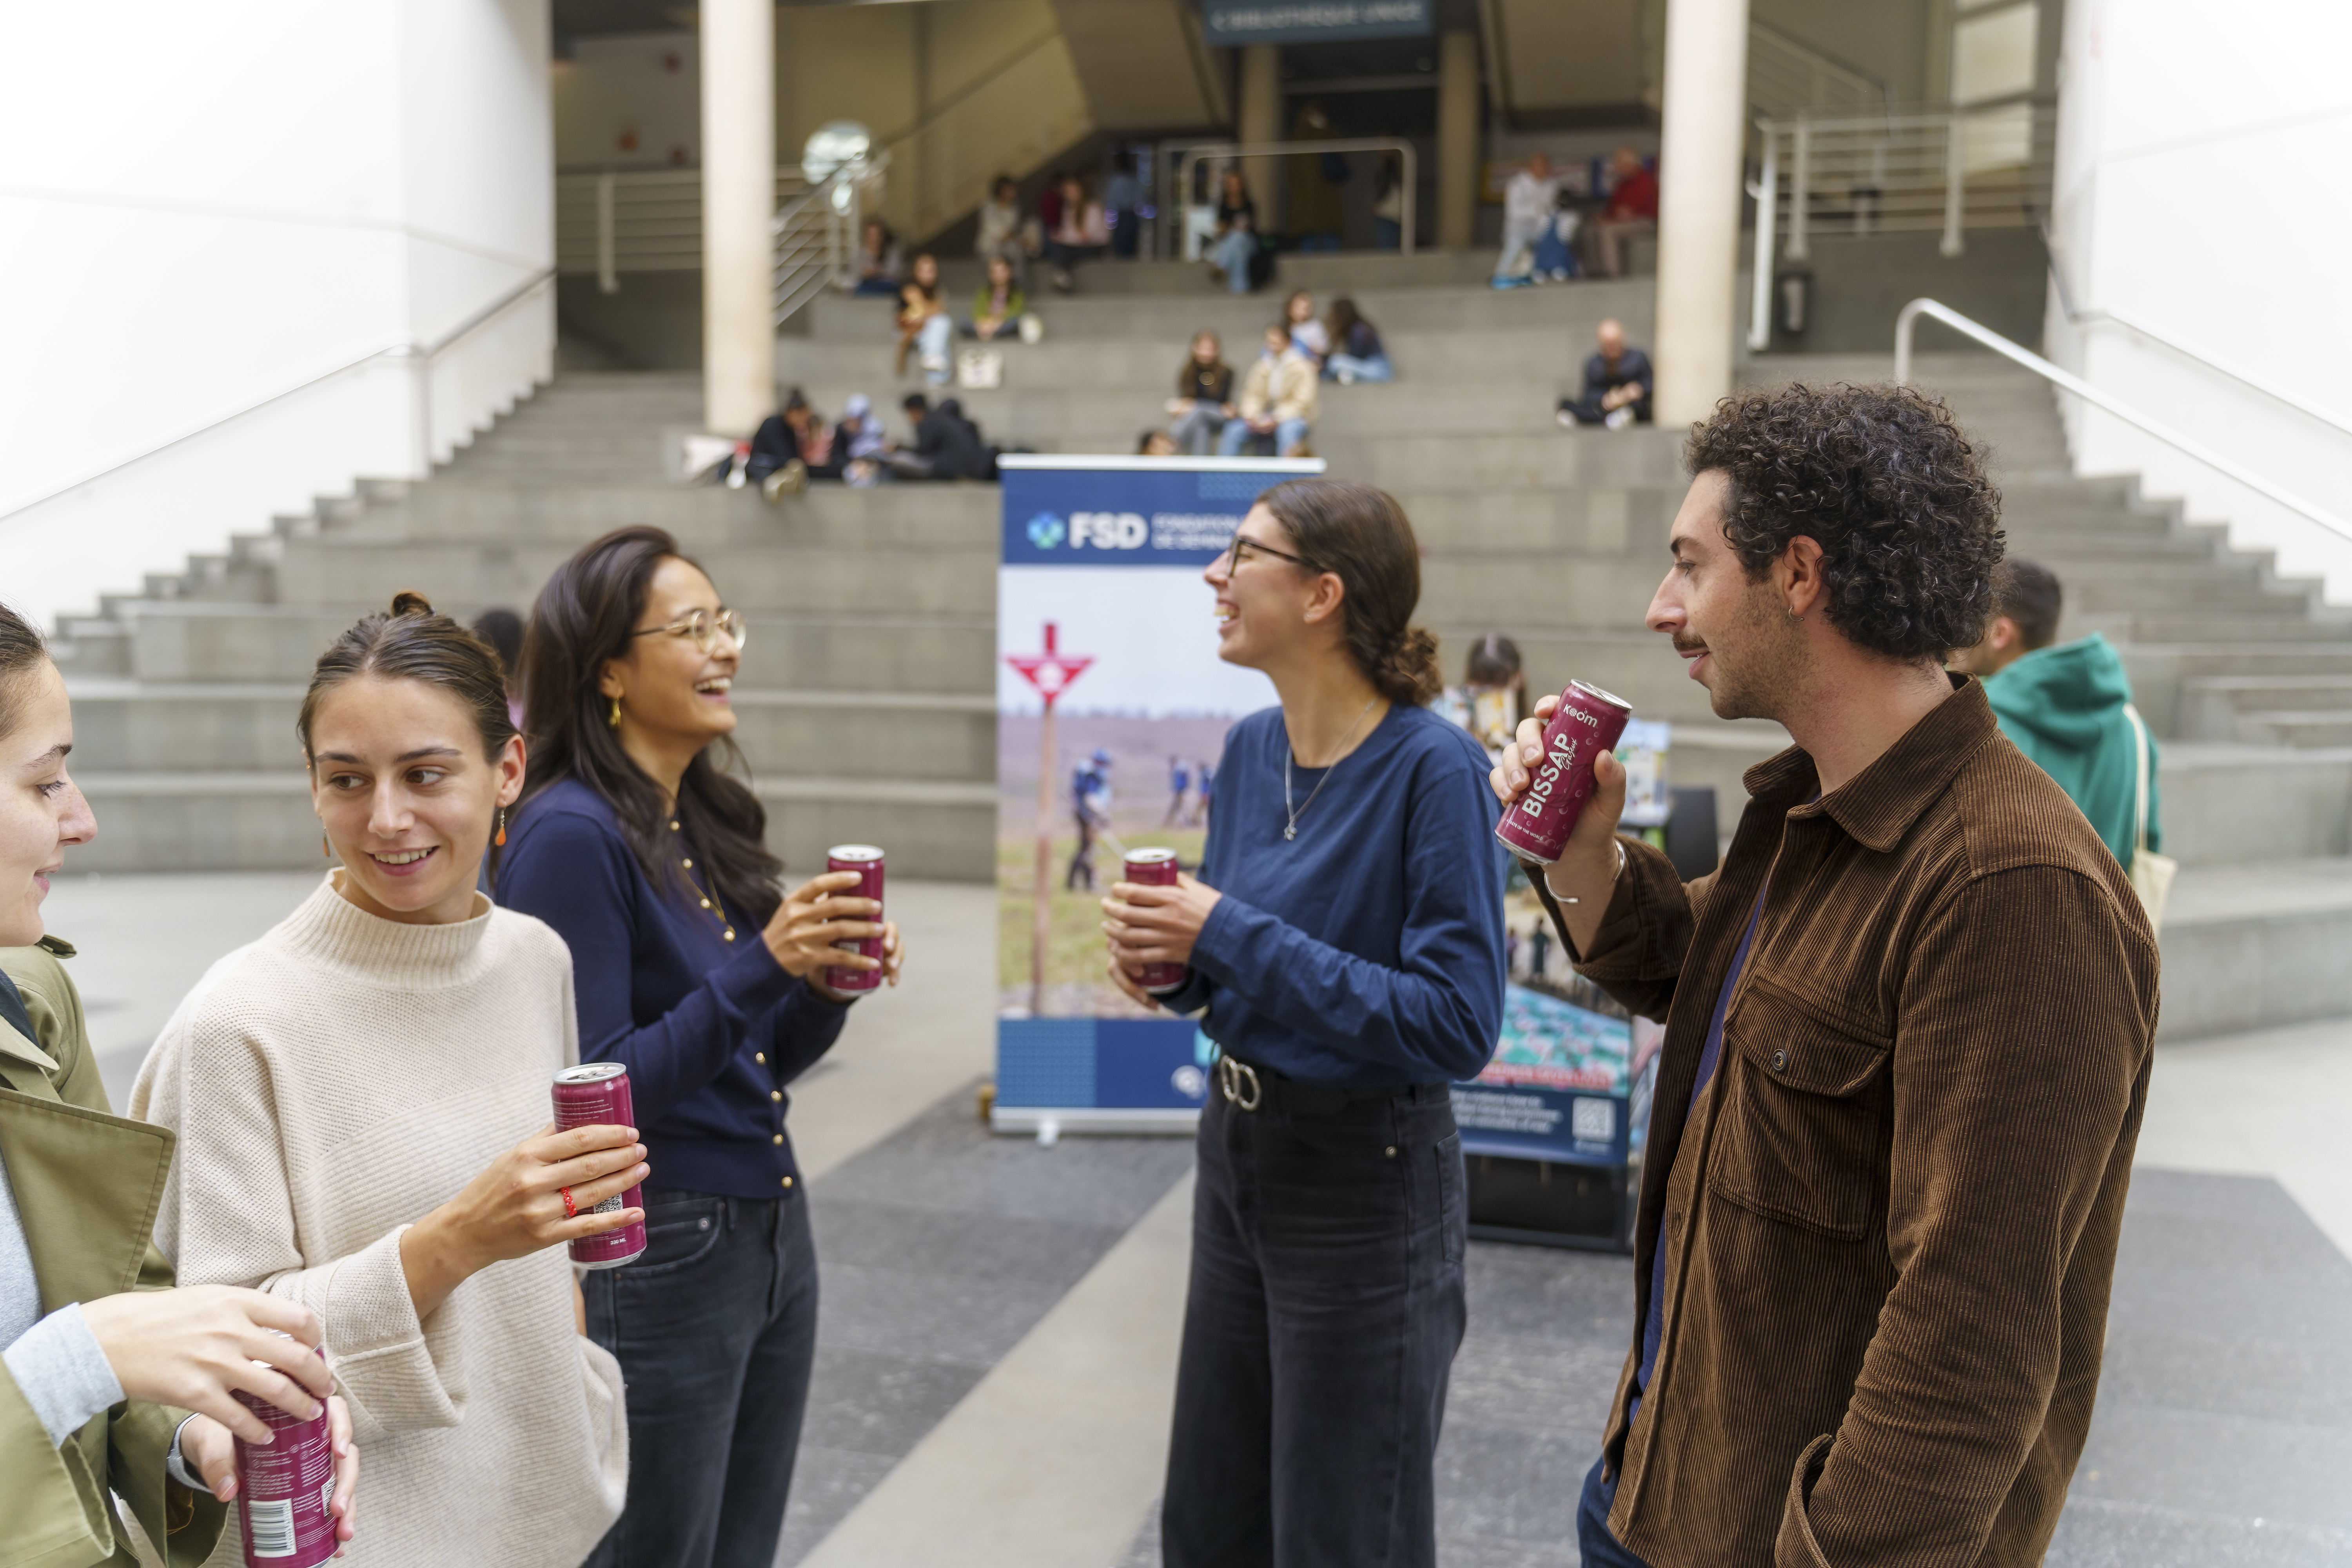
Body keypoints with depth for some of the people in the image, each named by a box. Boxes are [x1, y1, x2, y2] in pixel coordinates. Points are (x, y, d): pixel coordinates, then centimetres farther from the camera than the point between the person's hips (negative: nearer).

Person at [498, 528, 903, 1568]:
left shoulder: (708, 819, 6)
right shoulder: (571, 835, -17)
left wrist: (825, 988, -7)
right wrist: (761, 966, -26)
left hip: (773, 1234, 8)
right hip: (654, 1257, -8)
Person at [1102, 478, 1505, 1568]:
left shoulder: (1432, 765, -21)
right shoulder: (1252, 747, 1)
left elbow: (1458, 1023, -24)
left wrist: (1232, 937, -24)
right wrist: (1165, 954, -9)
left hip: (1365, 1184, -7)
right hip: (1237, 1151, 7)